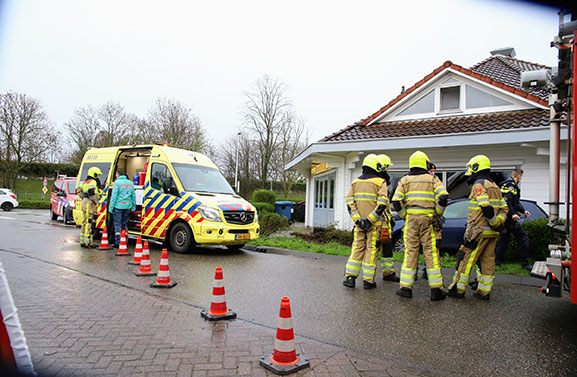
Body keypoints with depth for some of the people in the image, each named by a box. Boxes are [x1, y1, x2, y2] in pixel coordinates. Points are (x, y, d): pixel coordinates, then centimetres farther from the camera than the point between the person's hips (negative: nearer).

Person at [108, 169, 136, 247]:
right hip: (127, 206, 5)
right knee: (124, 223, 14)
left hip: (118, 206, -5)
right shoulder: (130, 183, 11)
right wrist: (133, 207, 21)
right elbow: (133, 196, 15)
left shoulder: (117, 183, -7)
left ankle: (118, 242, 0)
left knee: (117, 224, 1)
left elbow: (114, 196, -10)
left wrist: (111, 207, -5)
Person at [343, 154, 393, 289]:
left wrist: (357, 219, -5)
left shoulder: (355, 182, 10)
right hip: (374, 224, -4)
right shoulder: (381, 182, -5)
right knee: (371, 250, 3)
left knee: (357, 248, 11)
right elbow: (382, 204, -16)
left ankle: (350, 277, 9)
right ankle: (368, 281, 9)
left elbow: (350, 202, 2)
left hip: (359, 223, 4)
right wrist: (370, 220, -15)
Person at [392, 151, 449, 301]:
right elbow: (443, 197, -9)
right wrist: (438, 214, 3)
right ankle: (436, 290, 5)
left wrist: (404, 216, 8)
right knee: (431, 254, 2)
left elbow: (396, 202, -3)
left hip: (411, 220, 1)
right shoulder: (432, 179, 6)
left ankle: (406, 287, 5)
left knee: (410, 253, 6)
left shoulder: (404, 180, 8)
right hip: (428, 220, -1)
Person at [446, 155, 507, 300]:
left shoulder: (479, 185, -12)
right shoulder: (494, 186, 17)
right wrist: (499, 222, 6)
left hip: (479, 230, -9)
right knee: (488, 260, 10)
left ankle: (458, 289, 3)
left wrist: (496, 223, -13)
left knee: (466, 259, -2)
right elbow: (503, 208, 17)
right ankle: (484, 291, 16)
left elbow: (486, 208, -23)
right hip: (491, 232, 9)